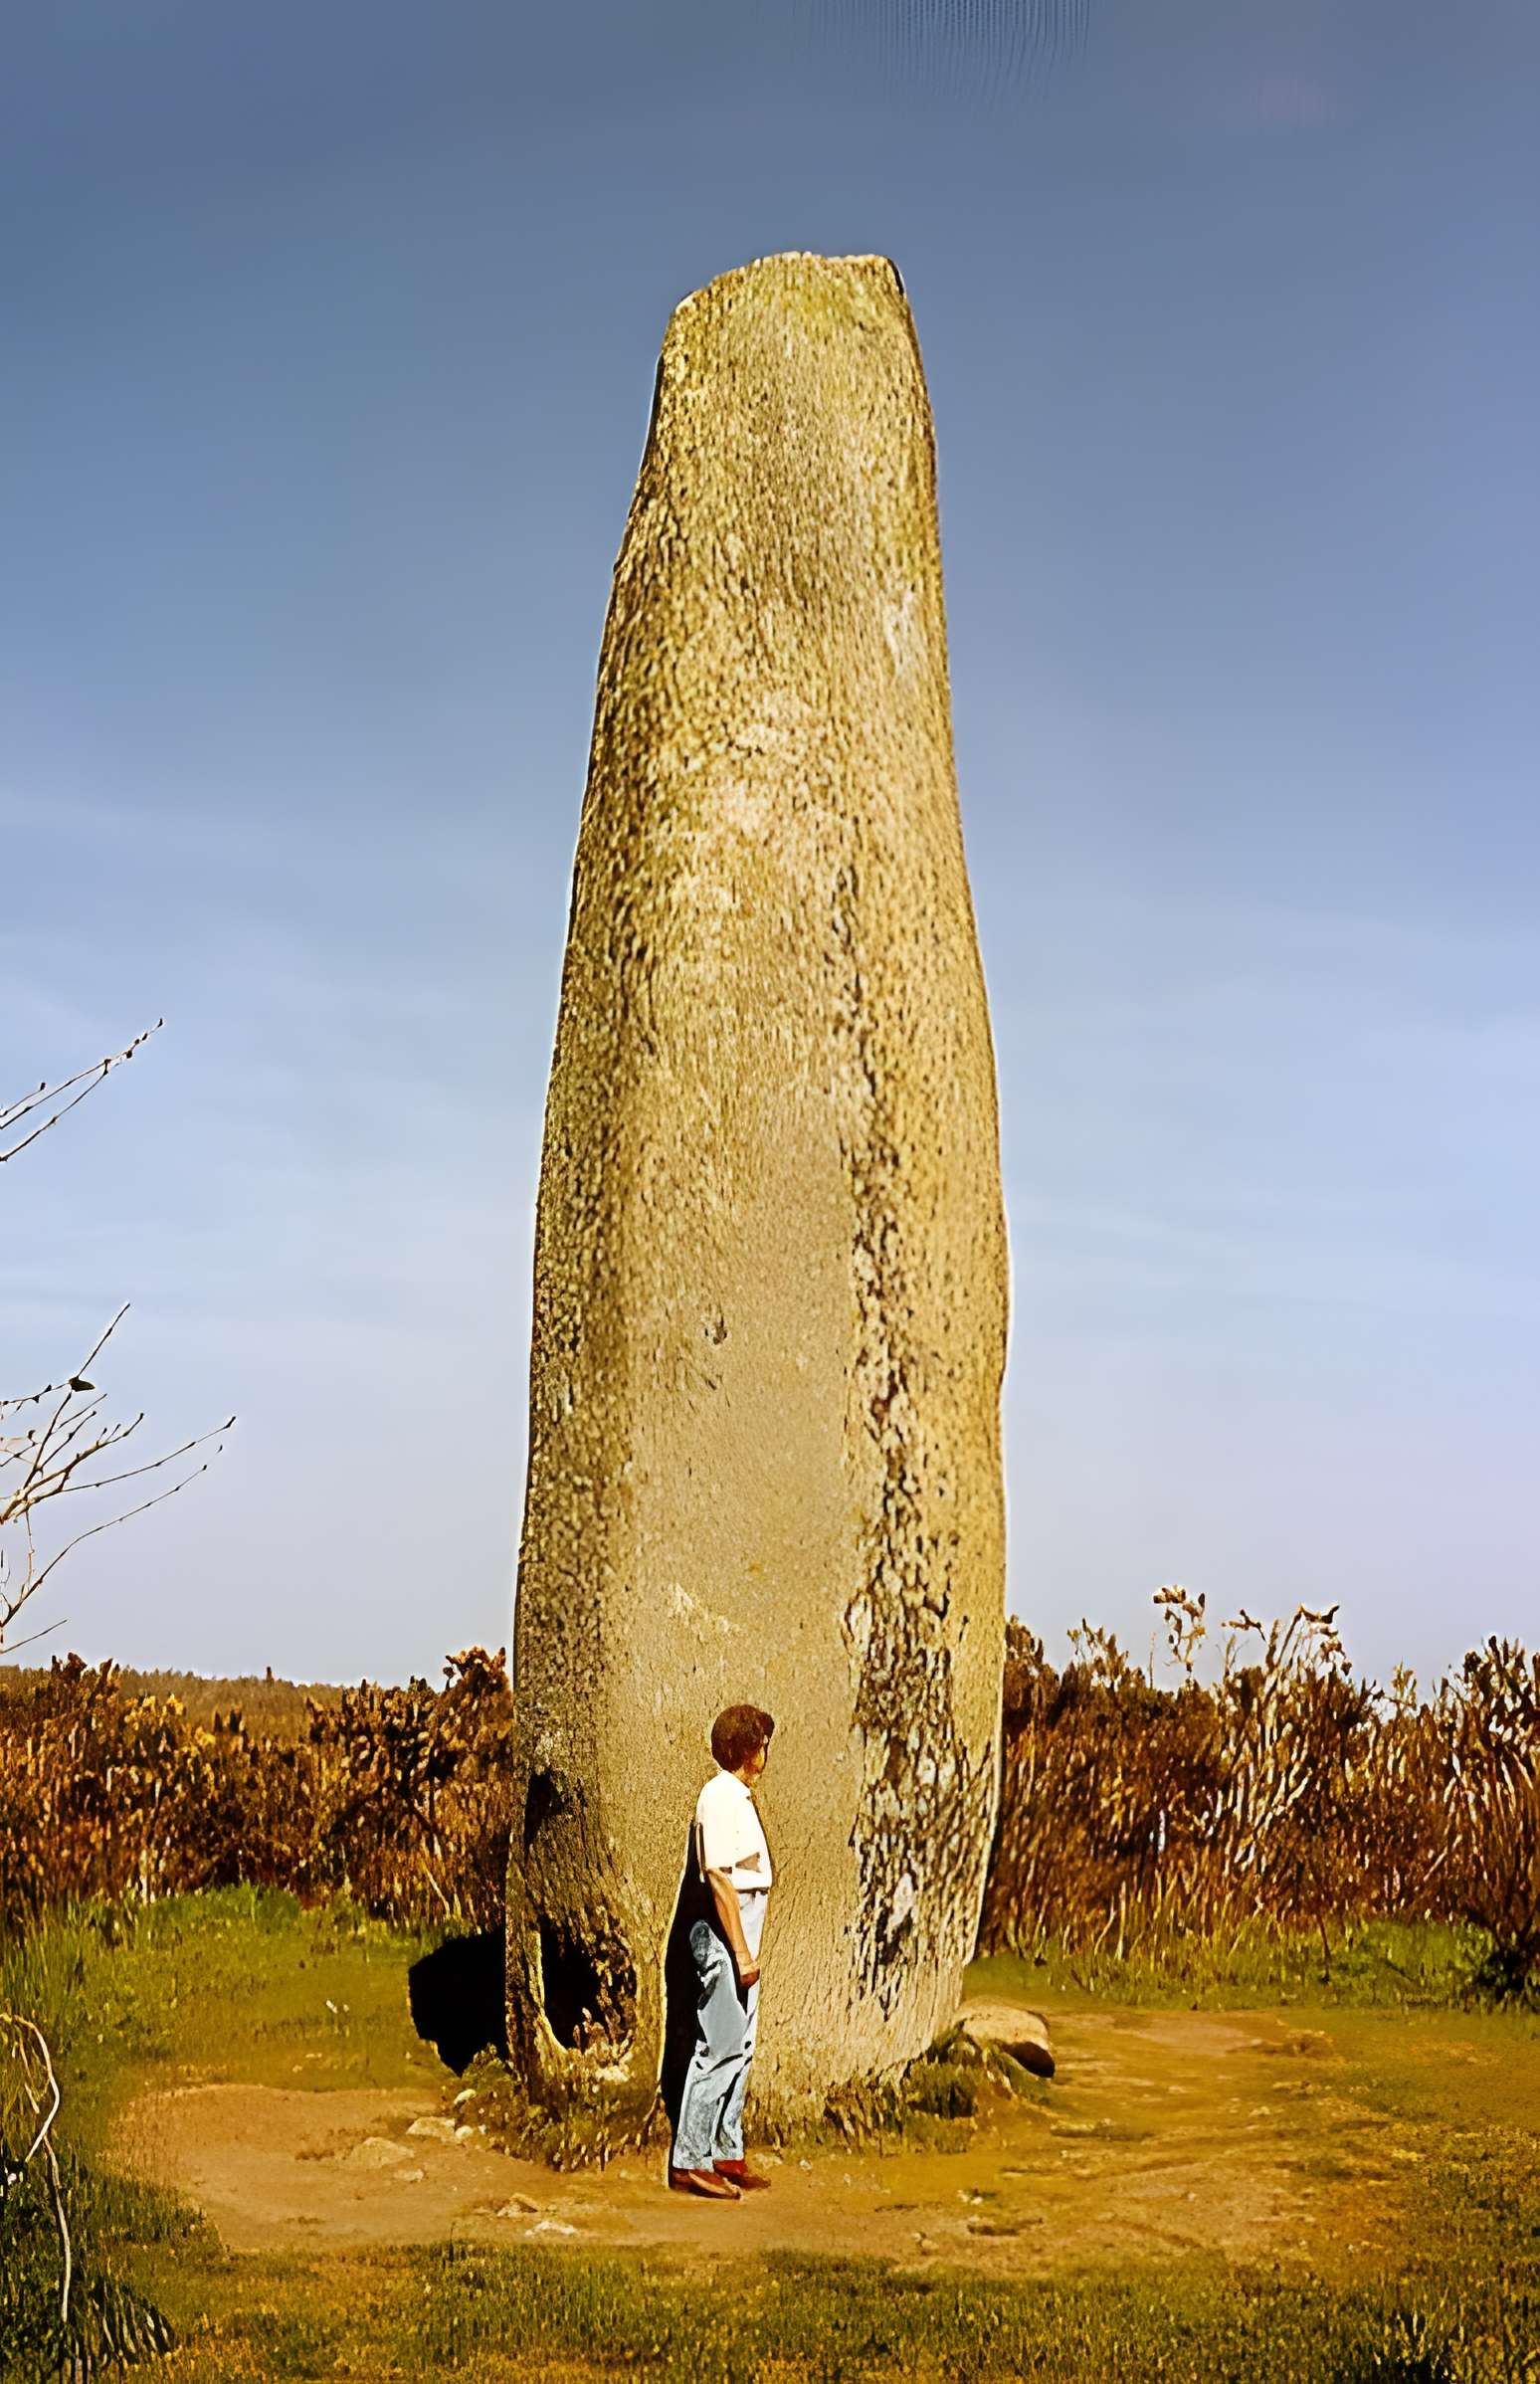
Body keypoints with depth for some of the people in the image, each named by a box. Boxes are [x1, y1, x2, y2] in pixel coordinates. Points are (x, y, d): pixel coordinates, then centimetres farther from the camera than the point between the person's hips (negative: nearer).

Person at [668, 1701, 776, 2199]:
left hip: (742, 1931, 10)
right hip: (726, 1933, -10)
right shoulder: (720, 1797, -16)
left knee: (739, 2046, 13)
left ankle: (725, 2154, 21)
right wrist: (741, 1952, -20)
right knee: (719, 2048, -6)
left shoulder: (738, 1796, 14)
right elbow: (719, 1878, -20)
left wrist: (748, 1949, 17)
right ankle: (689, 2161, 1)